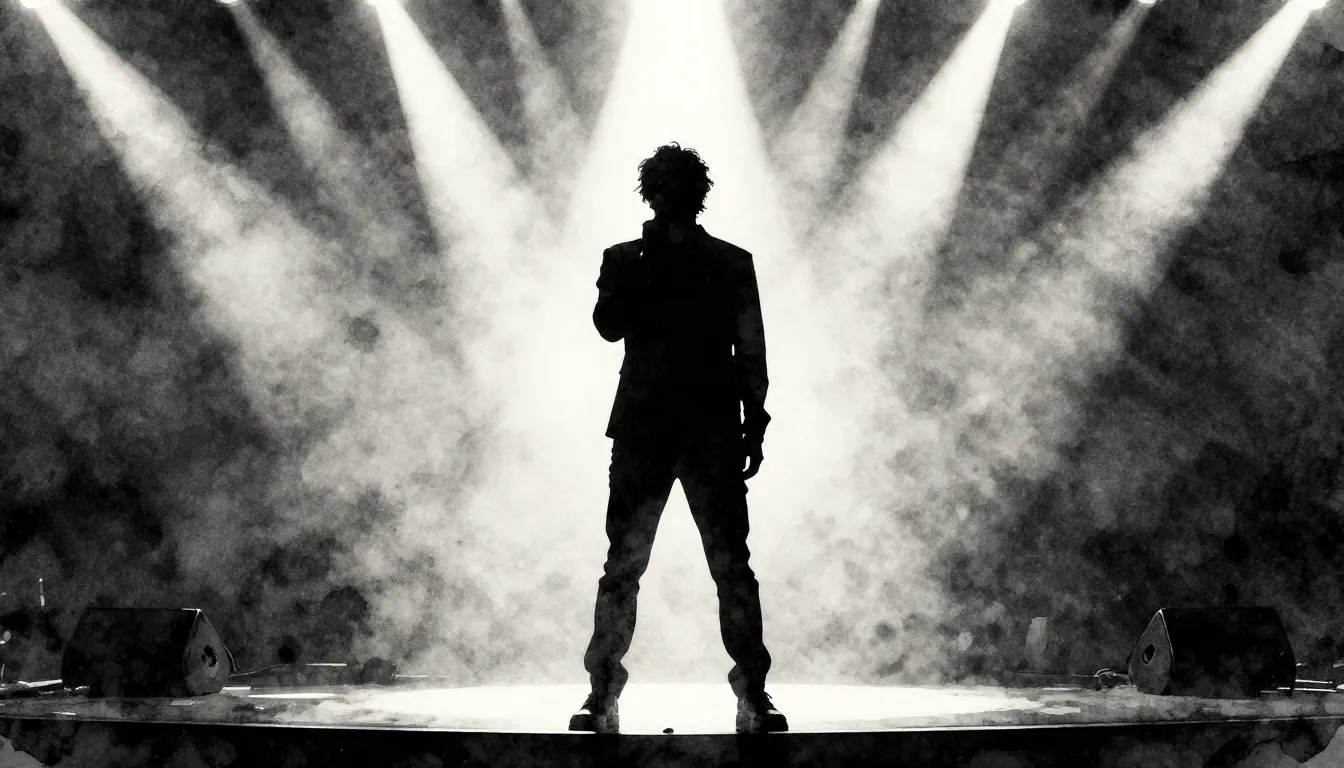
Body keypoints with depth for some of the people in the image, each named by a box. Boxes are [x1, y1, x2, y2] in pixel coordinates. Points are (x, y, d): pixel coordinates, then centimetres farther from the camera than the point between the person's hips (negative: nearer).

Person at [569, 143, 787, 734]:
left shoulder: (731, 263, 11)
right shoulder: (625, 259, 12)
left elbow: (750, 352, 10)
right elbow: (608, 325, -5)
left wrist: (754, 428, 4)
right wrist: (648, 259, -11)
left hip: (714, 435, 0)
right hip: (641, 432, 1)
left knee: (732, 569, -2)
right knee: (622, 568, 0)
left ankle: (753, 697, 3)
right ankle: (602, 696, 6)